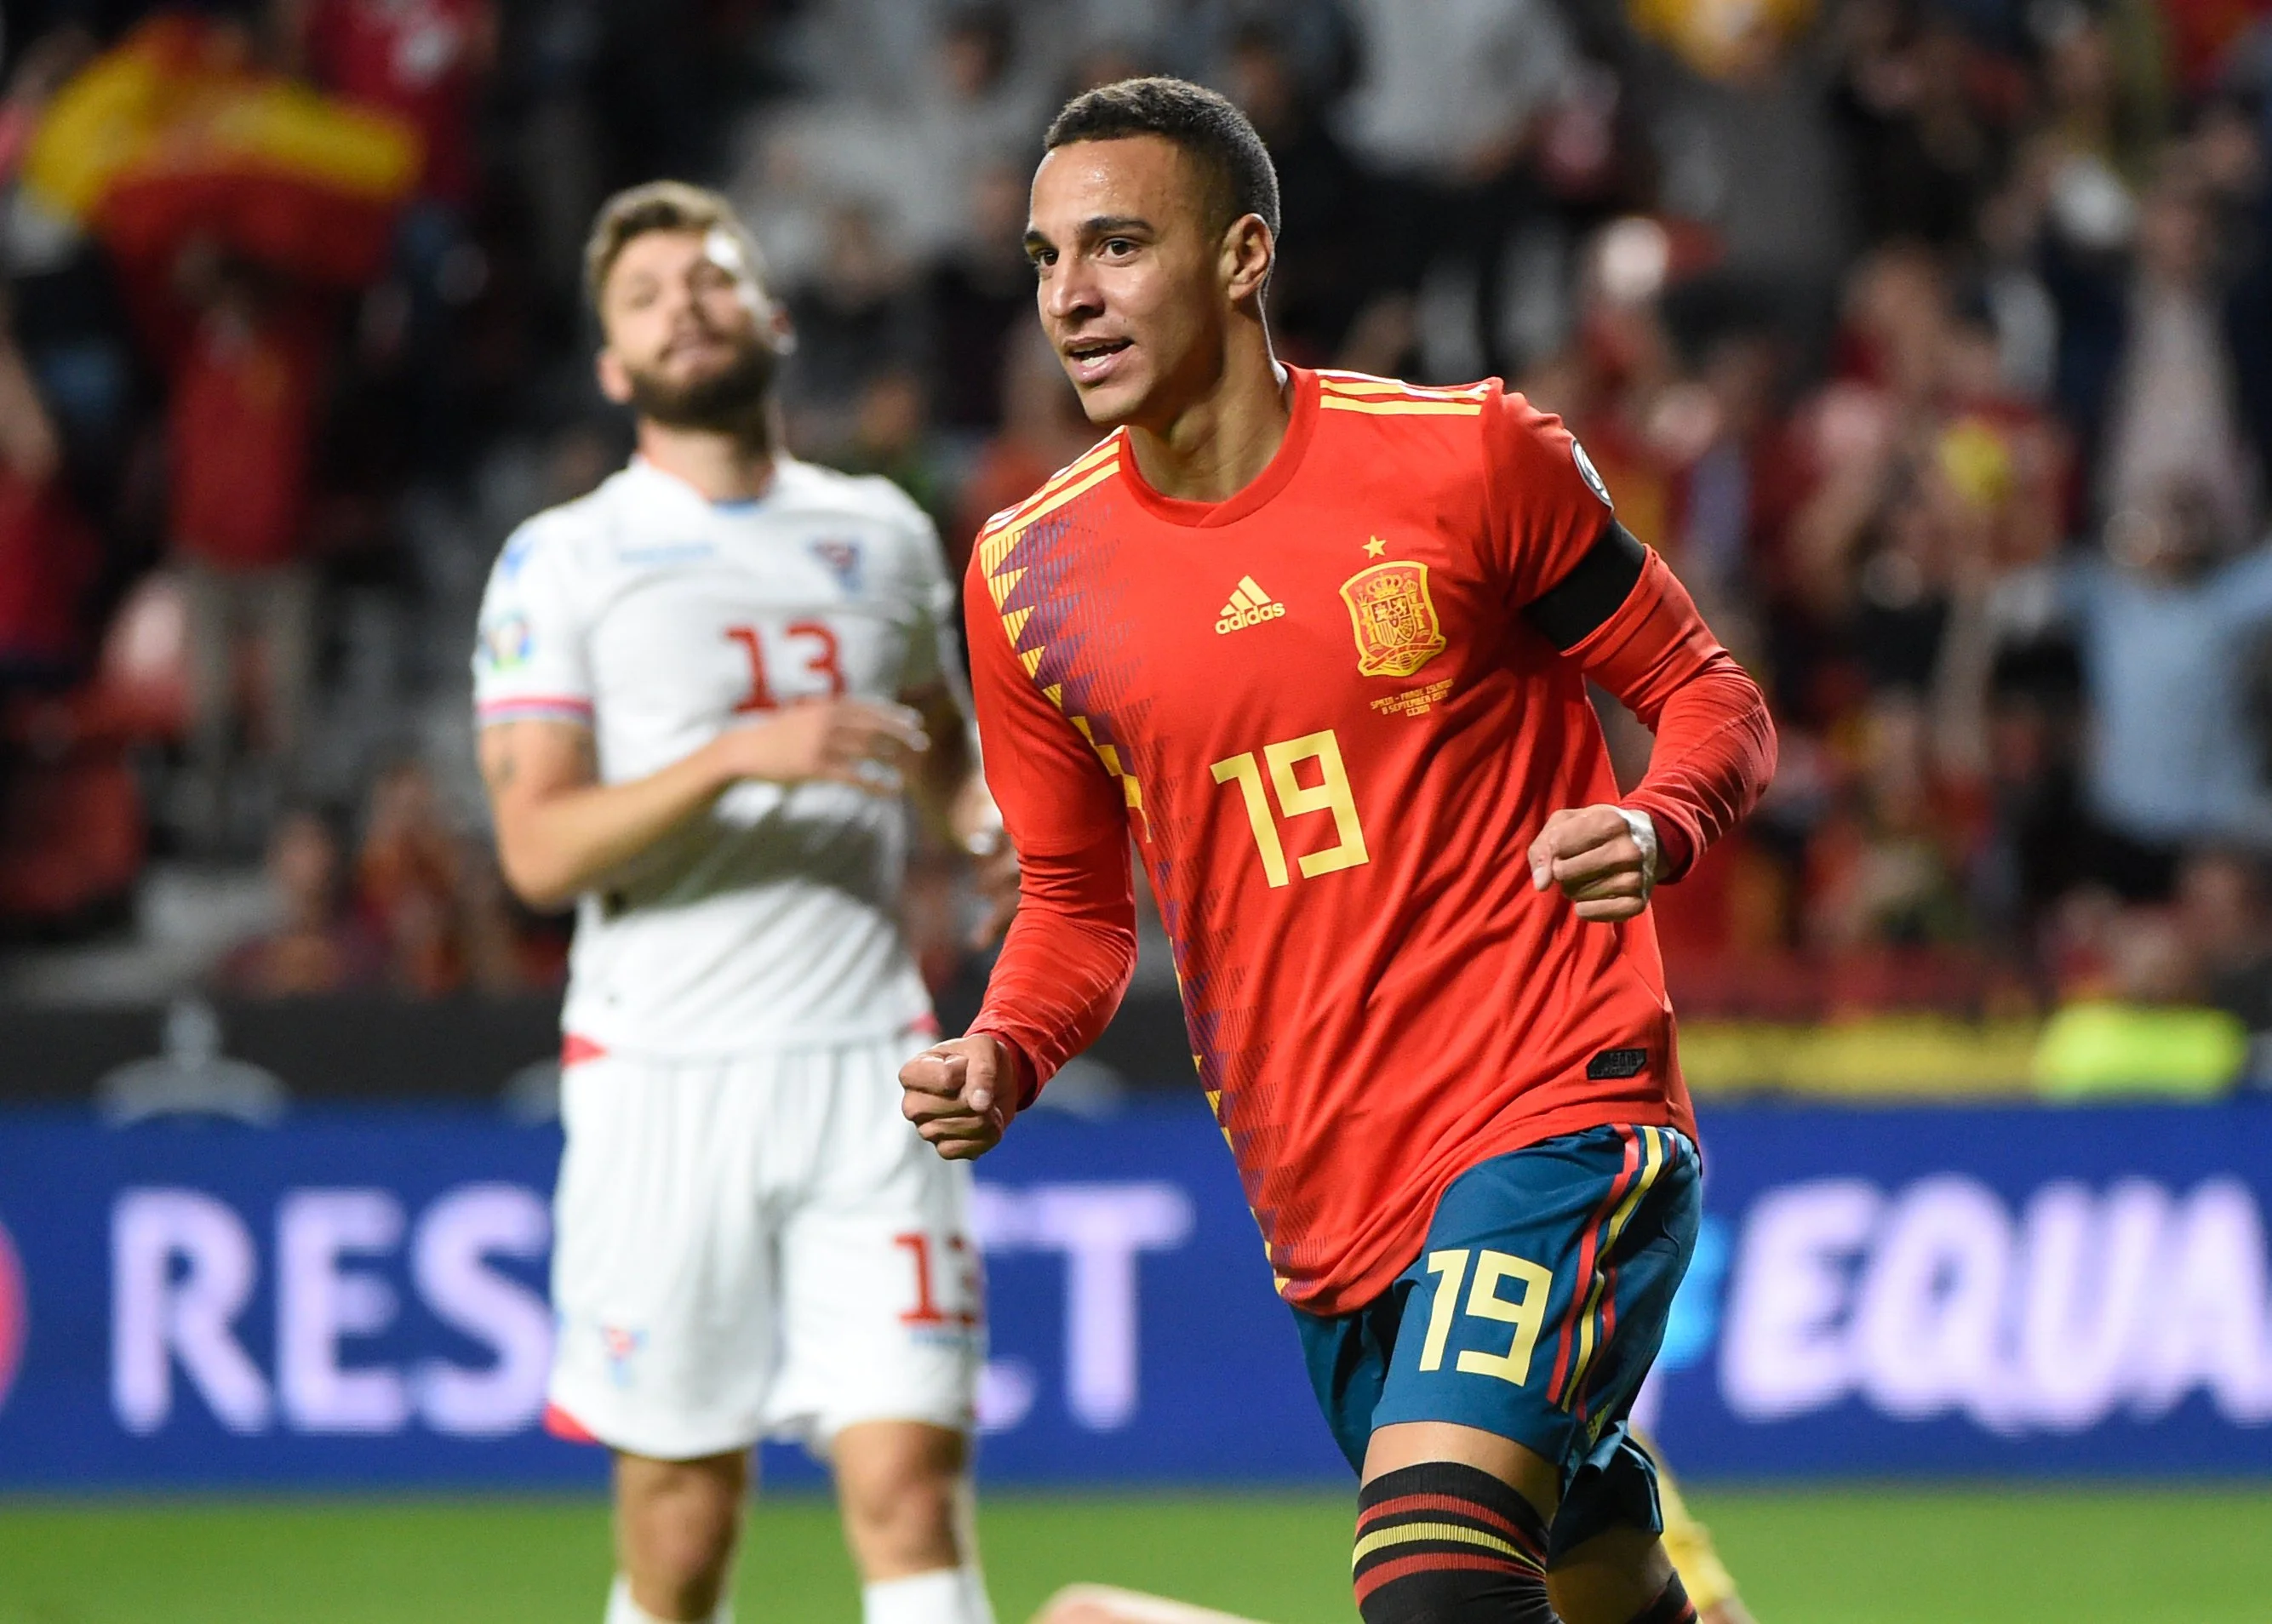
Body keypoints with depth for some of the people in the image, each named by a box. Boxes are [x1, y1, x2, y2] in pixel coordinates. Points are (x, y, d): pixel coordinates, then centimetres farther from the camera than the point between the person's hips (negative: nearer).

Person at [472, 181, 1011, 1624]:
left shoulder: (883, 533, 13)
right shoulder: (563, 564, 2)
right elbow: (540, 850, -9)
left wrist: (997, 816, 8)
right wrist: (740, 757, -22)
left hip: (867, 1063, 2)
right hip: (665, 1072, -2)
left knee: (911, 1483, -11)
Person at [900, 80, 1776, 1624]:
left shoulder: (1469, 458, -7)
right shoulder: (1031, 576, 4)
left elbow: (1711, 699, 2)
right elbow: (1078, 904, 15)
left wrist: (1657, 830, -20)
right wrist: (1002, 1062, -6)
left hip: (1553, 1113, -5)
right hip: (1320, 1196, 5)